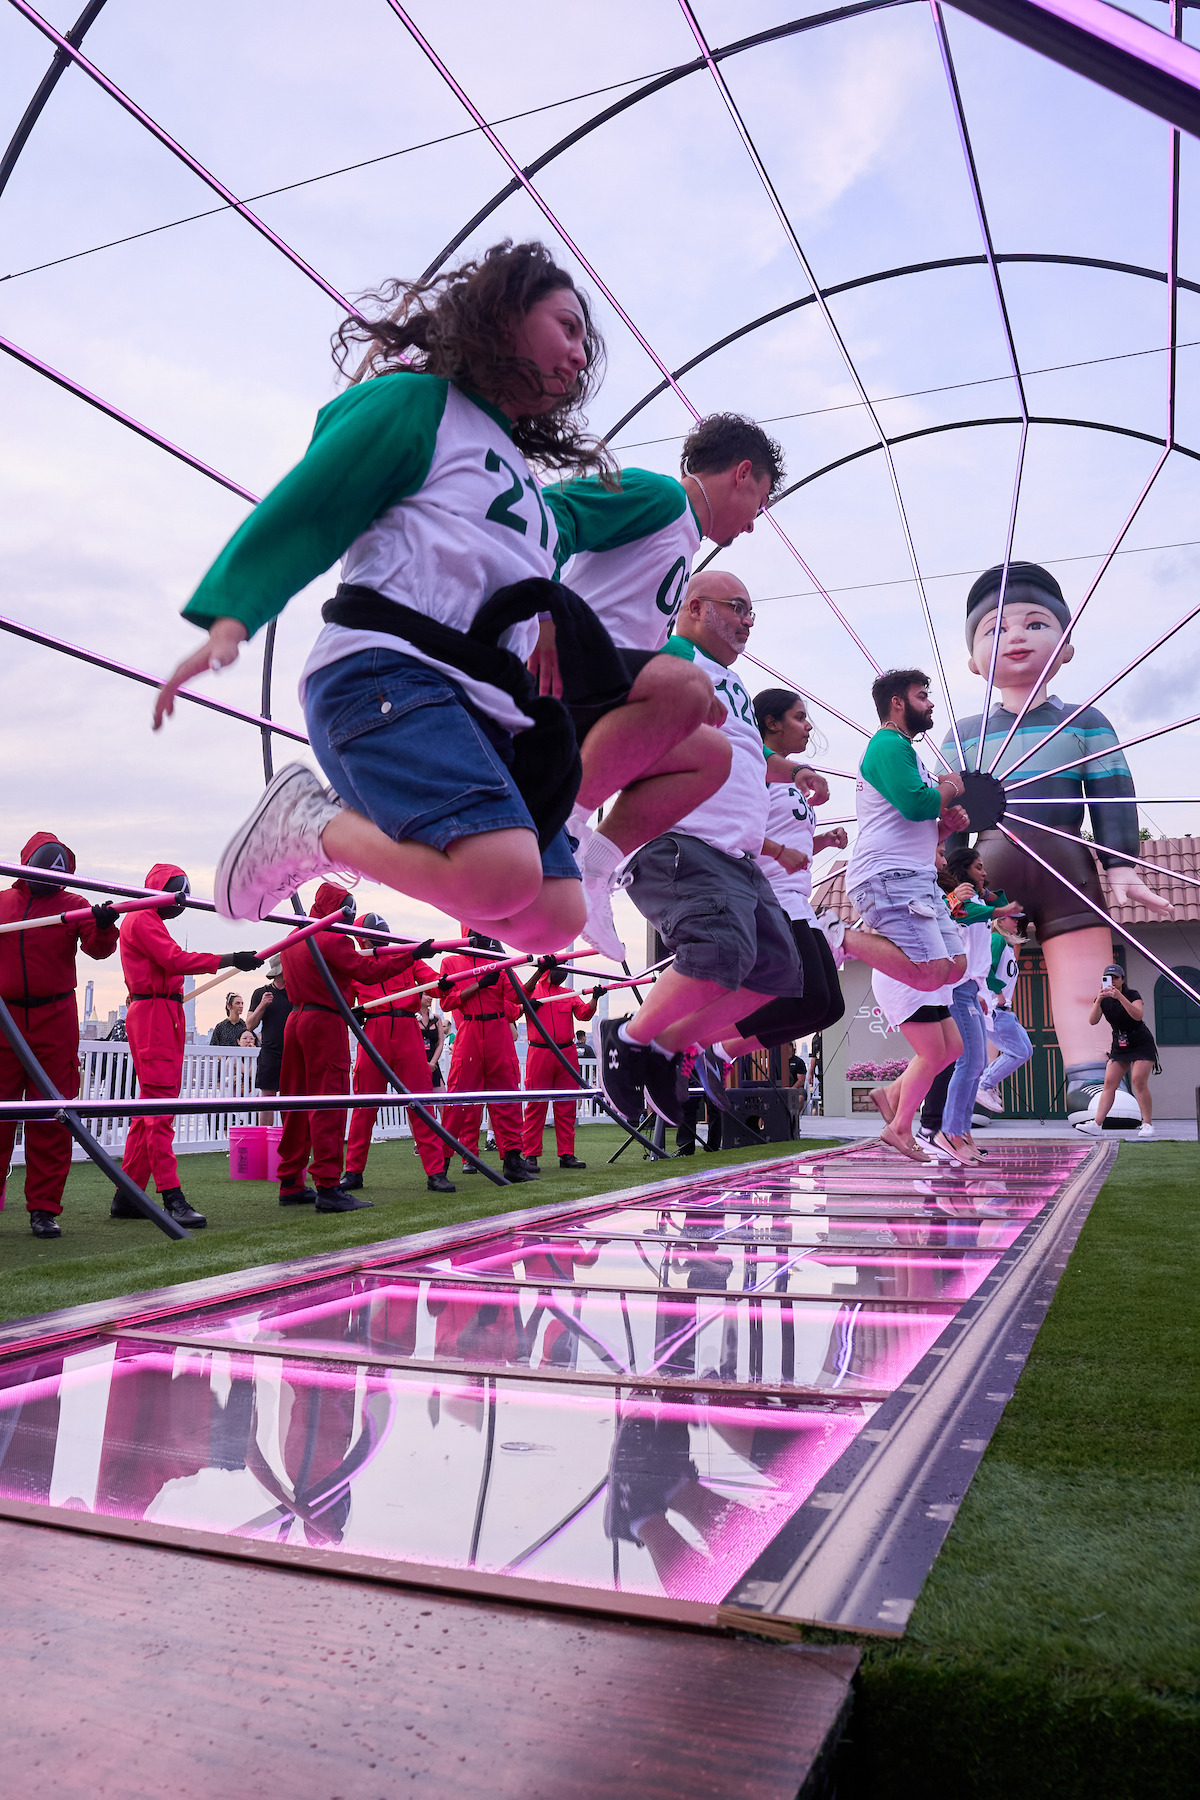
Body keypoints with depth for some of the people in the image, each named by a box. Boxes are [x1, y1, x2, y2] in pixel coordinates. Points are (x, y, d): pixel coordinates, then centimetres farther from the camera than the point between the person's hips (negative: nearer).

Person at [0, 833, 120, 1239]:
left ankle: (43, 1208, 8)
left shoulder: (73, 905, 4)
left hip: (55, 1023, -1)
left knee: (52, 1117, 1)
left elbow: (97, 949, -11)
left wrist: (103, 926, -32)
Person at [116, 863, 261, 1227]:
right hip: (152, 1015, -11)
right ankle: (172, 1198, -17)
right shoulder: (142, 920, -6)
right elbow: (176, 960, -19)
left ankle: (126, 1197, 16)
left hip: (163, 1016, 11)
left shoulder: (149, 922, 25)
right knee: (159, 1107, -14)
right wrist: (230, 959, -24)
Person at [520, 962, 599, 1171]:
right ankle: (530, 1155, -1)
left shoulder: (570, 994, 18)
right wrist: (527, 1005, -14)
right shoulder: (531, 991, 11)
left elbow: (584, 1013, 4)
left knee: (566, 1106, 4)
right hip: (539, 1054, -3)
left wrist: (594, 999, -14)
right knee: (535, 1105, -4)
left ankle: (567, 1154, 9)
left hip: (567, 1055, 3)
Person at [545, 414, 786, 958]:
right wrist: (544, 616, -28)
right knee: (684, 683, -31)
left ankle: (595, 864, -4)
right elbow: (551, 512, -15)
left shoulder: (682, 543, 31)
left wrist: (689, 702, 17)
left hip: (586, 703, 10)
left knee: (712, 754, 10)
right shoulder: (658, 493, 1)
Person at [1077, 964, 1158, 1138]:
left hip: (1142, 1044, -4)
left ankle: (1147, 1124, -6)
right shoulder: (1103, 999, -1)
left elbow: (1138, 1016, -32)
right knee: (1109, 1083, -5)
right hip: (1119, 1046, 5)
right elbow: (1092, 1021, -15)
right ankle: (1097, 1124, -11)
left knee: (1138, 1081, -17)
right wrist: (1098, 1000, -30)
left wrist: (1120, 997, -41)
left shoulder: (1132, 995, -14)